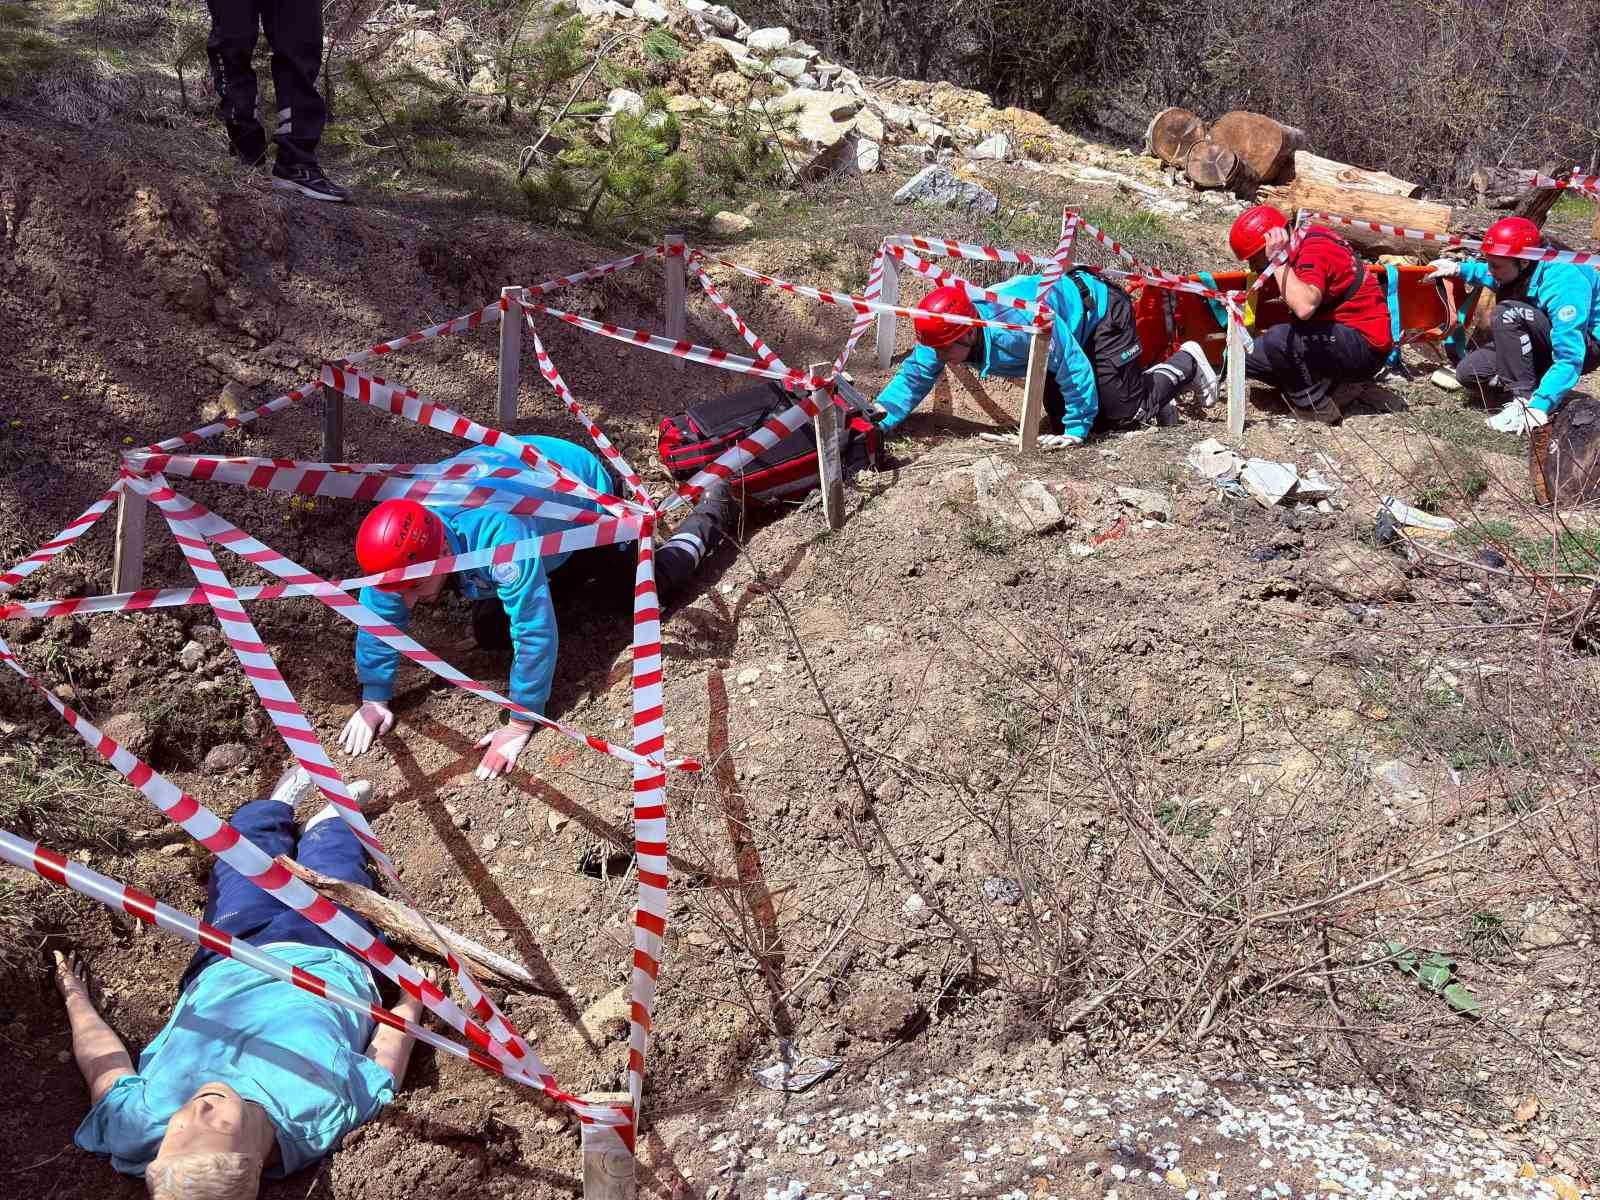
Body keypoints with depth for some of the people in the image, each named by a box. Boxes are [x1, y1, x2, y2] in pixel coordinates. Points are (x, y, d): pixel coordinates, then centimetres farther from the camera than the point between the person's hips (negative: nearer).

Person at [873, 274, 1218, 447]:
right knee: (1061, 418, 11)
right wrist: (876, 422, -26)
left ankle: (1185, 364, 19)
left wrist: (1076, 430, -28)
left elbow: (1074, 368, -36)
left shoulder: (1020, 328, -45)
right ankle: (1143, 384, 29)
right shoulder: (947, 332, -22)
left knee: (1125, 413, -8)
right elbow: (914, 377, -14)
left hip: (1099, 309, -8)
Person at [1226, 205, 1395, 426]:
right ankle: (1334, 383, 7)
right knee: (1249, 356, 4)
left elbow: (1304, 307, -39)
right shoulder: (1306, 237, 5)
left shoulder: (1314, 252, -22)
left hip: (1365, 345, -10)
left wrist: (1279, 260, -30)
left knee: (1278, 340, -30)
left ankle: (1317, 409, -11)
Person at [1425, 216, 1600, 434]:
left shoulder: (1563, 283, -32)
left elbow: (1570, 358, -36)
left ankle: (1526, 399, -24)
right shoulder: (1519, 271, -10)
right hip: (1544, 343, 7)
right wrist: (1460, 269, 3)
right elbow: (1493, 276, 20)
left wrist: (1540, 406, -42)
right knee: (1468, 371, -6)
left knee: (1507, 314, -29)